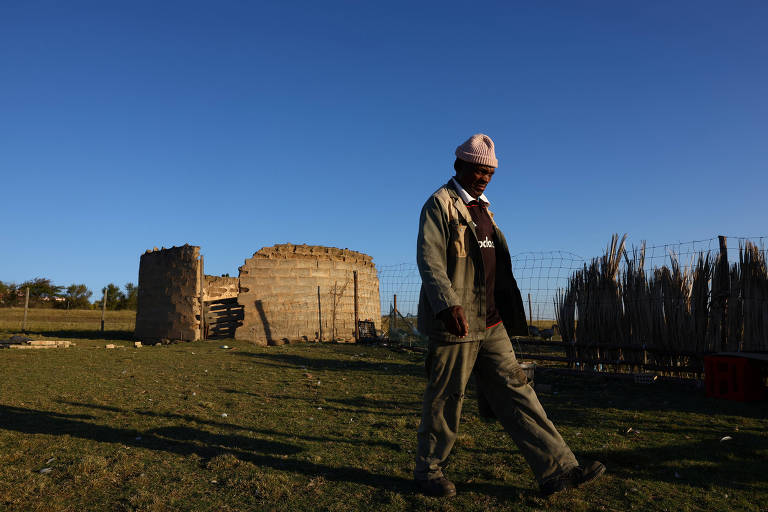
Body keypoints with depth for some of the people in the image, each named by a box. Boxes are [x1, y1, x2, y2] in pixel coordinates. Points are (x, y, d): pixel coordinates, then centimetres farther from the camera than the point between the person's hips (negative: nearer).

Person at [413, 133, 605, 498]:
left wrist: (505, 315, 22)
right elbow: (429, 259, -17)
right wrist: (448, 304, -31)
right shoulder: (440, 204, -5)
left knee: (514, 391, 6)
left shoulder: (481, 207, 20)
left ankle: (556, 468, 9)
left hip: (490, 322, 8)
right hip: (455, 321, -7)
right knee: (445, 398, 2)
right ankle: (427, 471, 20)